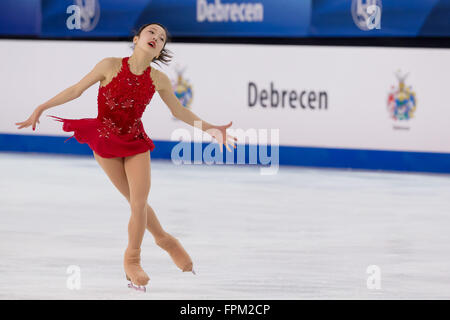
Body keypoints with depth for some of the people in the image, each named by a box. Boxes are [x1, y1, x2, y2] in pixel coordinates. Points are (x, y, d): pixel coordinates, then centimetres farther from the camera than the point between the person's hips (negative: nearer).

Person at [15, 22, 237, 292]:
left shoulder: (158, 80, -10)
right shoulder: (111, 66, -18)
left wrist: (210, 128, -3)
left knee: (139, 202, -7)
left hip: (136, 142, 1)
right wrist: (41, 108, -11)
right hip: (106, 141, -1)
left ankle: (132, 260, 15)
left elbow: (180, 111, 4)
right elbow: (76, 90, -10)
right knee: (136, 201, 3)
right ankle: (163, 239, 30)